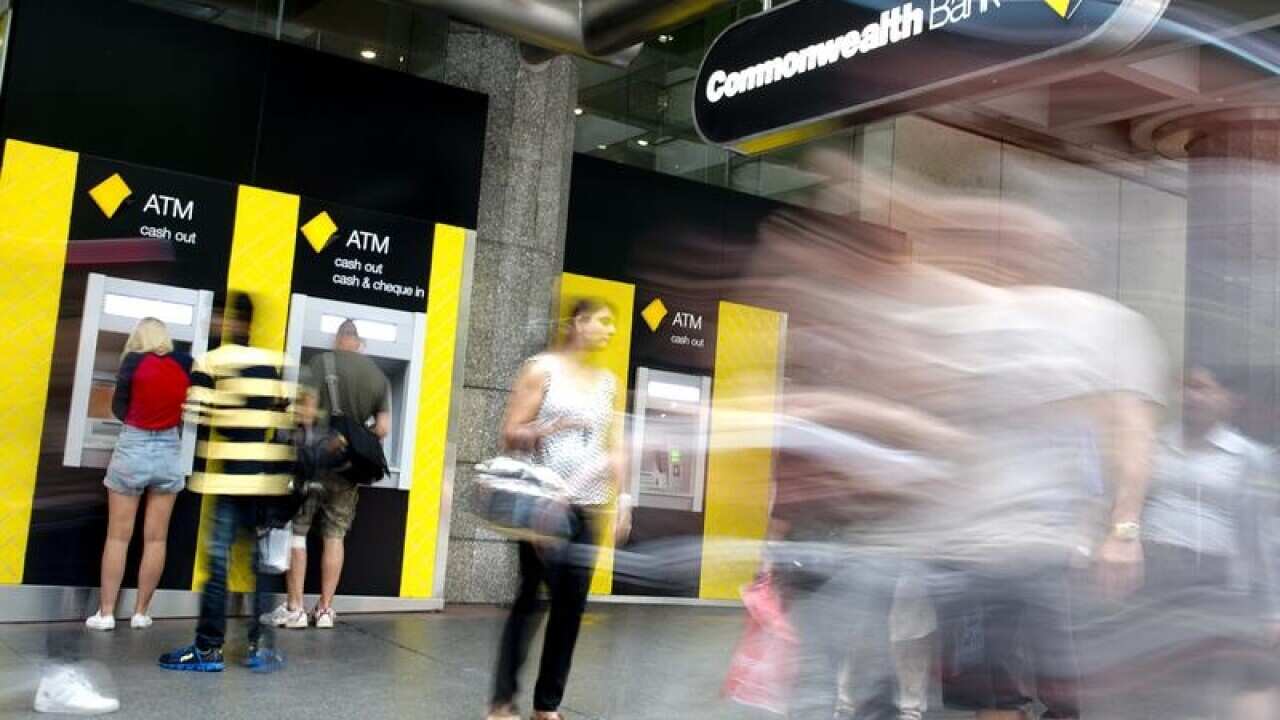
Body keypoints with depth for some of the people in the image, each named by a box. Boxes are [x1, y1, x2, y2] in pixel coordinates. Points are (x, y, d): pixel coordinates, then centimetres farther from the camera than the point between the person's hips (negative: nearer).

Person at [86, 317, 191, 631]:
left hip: (132, 449, -2)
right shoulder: (185, 363, 0)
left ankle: (106, 613, 7)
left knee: (118, 537, 5)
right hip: (169, 451, 2)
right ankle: (141, 612, 12)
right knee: (156, 538, 7)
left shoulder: (134, 361, -6)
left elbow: (119, 409, 1)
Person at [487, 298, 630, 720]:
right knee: (530, 596, -3)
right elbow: (510, 435, -4)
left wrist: (621, 498, 6)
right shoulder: (542, 369, -1)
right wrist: (553, 426, -19)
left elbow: (614, 447, 15)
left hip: (587, 508, 5)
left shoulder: (607, 382, 14)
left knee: (572, 604, 3)